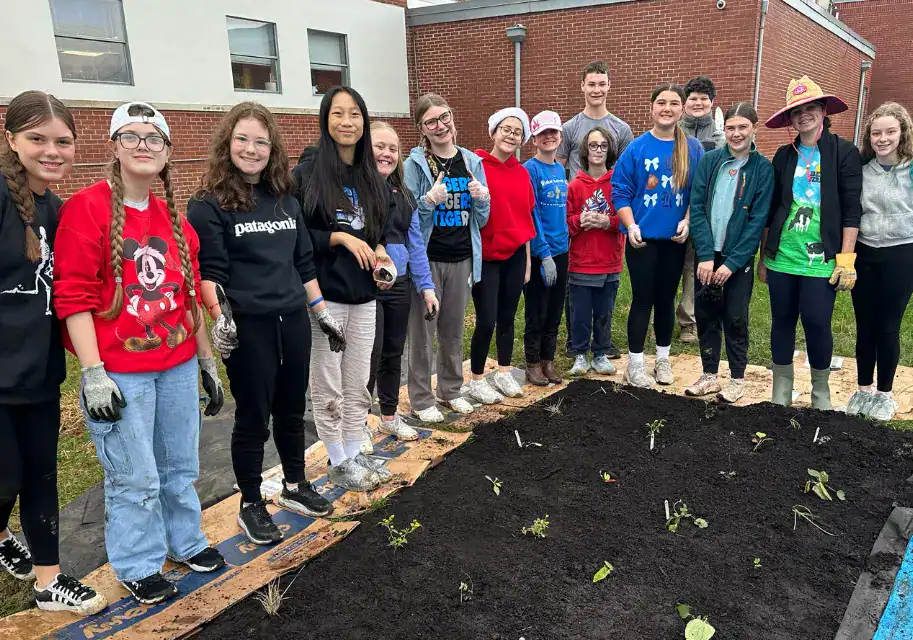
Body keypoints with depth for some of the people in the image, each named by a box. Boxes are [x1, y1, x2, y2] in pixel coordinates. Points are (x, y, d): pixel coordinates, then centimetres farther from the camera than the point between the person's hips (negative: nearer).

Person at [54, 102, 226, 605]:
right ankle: (138, 568, 25)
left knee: (180, 465, 17)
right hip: (120, 374, -5)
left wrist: (207, 362, 15)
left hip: (179, 367, 6)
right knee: (134, 477, 5)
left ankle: (185, 541, 37)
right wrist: (94, 373, -17)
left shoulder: (174, 219, 10)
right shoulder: (87, 207, -8)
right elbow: (73, 296, -12)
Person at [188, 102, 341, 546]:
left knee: (291, 409, 16)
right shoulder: (209, 203, -6)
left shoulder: (285, 199, 10)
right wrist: (220, 316, -27)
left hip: (293, 319, 5)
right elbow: (207, 270, -12)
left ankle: (294, 486, 35)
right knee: (253, 416, 5)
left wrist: (323, 313, 15)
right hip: (247, 326, -5)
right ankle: (251, 505, 24)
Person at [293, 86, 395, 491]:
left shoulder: (371, 176, 10)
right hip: (324, 294, -5)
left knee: (358, 384, 15)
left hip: (364, 293, 6)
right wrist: (340, 237, -18)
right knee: (328, 386, 5)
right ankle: (338, 463, 22)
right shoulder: (309, 172, -8)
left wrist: (380, 251, 0)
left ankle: (355, 453, 31)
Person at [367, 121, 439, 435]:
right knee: (370, 356, -3)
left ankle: (389, 415, 33)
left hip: (399, 285, 7)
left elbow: (415, 243, 13)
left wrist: (426, 286, 9)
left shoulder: (403, 195, 13)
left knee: (394, 353, 16)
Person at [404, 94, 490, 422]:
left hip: (462, 259, 4)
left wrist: (482, 198, -11)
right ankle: (421, 399, 17)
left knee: (453, 330, 14)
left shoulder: (472, 162, 6)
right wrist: (429, 201, -24)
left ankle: (451, 390, 30)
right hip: (427, 259, -4)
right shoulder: (415, 164, -7)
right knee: (423, 331, 3)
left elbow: (481, 220, 9)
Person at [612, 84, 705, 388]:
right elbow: (620, 191, -5)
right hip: (642, 237, -2)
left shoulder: (693, 149, 2)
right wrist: (631, 226, -16)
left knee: (666, 299, 13)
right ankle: (635, 364, 13)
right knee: (642, 300, 1)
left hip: (675, 238, 2)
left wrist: (687, 221, -9)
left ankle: (663, 359, 27)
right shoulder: (636, 148, -4)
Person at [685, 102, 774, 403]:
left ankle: (737, 378, 21)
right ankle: (709, 375, 24)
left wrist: (732, 263, -14)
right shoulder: (709, 161, 1)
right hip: (706, 255, 2)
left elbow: (757, 221, -8)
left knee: (735, 319, 6)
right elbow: (697, 209, -4)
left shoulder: (763, 169, -3)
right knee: (705, 315, 9)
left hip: (738, 258, -2)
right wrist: (705, 255, -13)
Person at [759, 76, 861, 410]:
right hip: (781, 257, 3)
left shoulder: (844, 152, 0)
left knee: (817, 323, -2)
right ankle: (781, 390, 22)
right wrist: (763, 257, 11)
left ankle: (821, 390, 20)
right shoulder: (784, 156, 10)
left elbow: (851, 210, -4)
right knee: (782, 321, 9)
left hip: (821, 259, -3)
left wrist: (846, 258, -10)